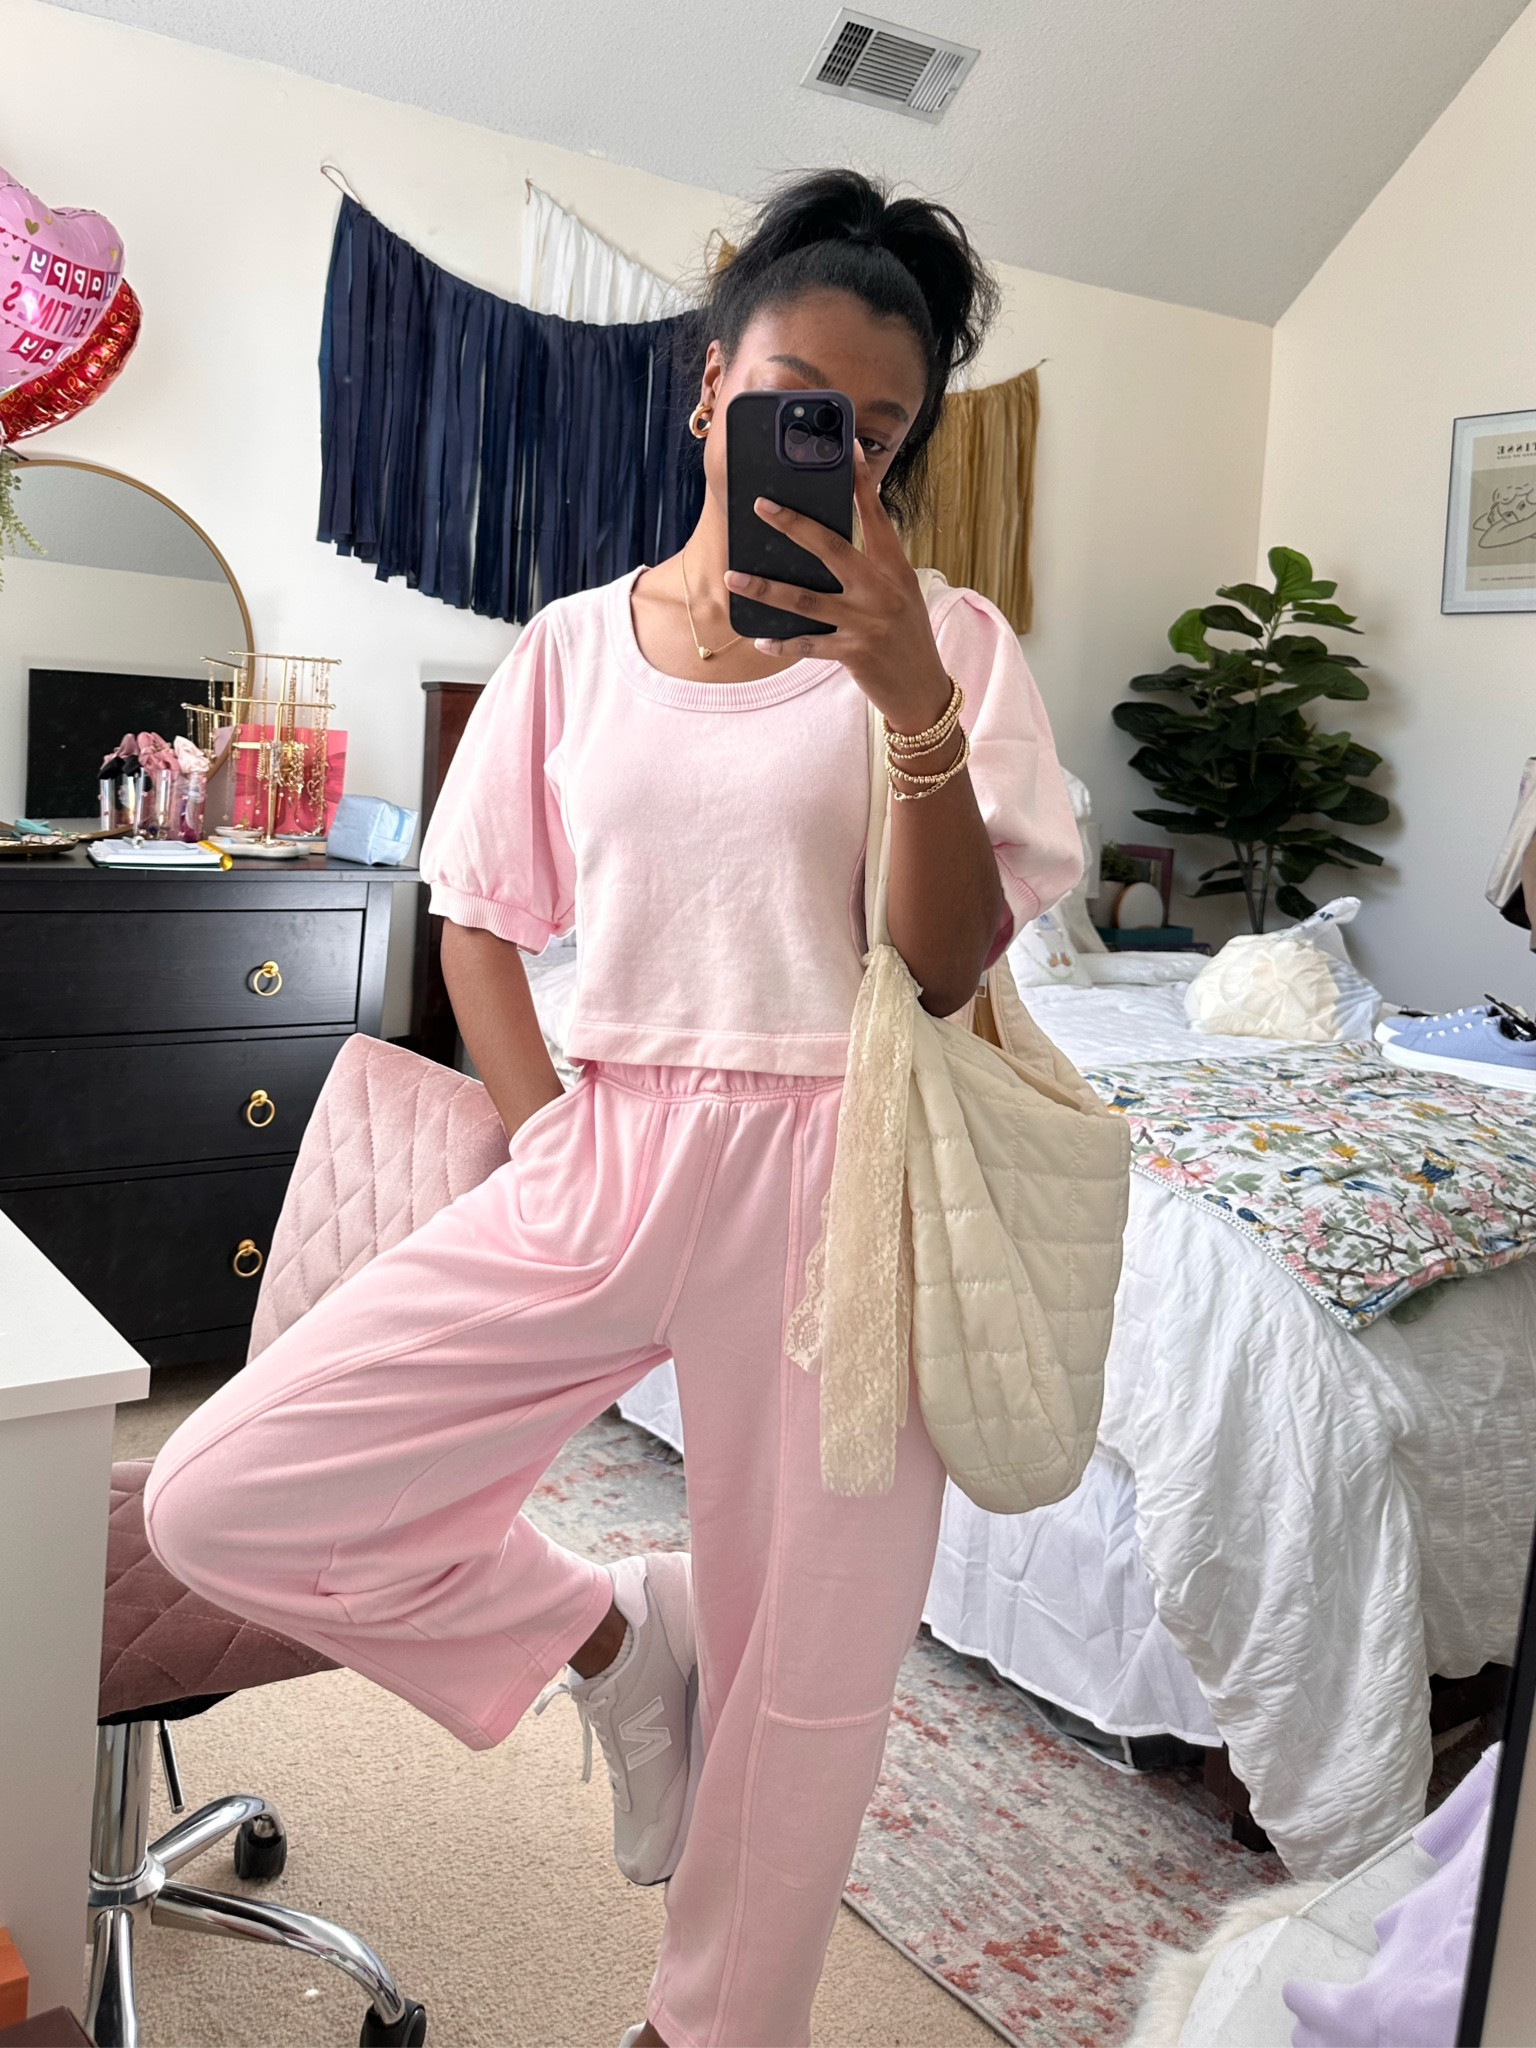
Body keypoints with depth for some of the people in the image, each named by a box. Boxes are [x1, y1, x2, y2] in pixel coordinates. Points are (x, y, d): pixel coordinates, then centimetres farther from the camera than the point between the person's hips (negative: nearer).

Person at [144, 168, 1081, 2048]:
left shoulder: (945, 641, 0)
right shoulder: (576, 643, 8)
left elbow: (948, 967, -9)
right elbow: (482, 919, 13)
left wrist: (912, 696, -22)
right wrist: (545, 1135, -1)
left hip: (832, 1178, -2)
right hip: (605, 1162, 3)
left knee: (803, 1668, 9)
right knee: (216, 1501, -3)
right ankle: (609, 1634, 19)